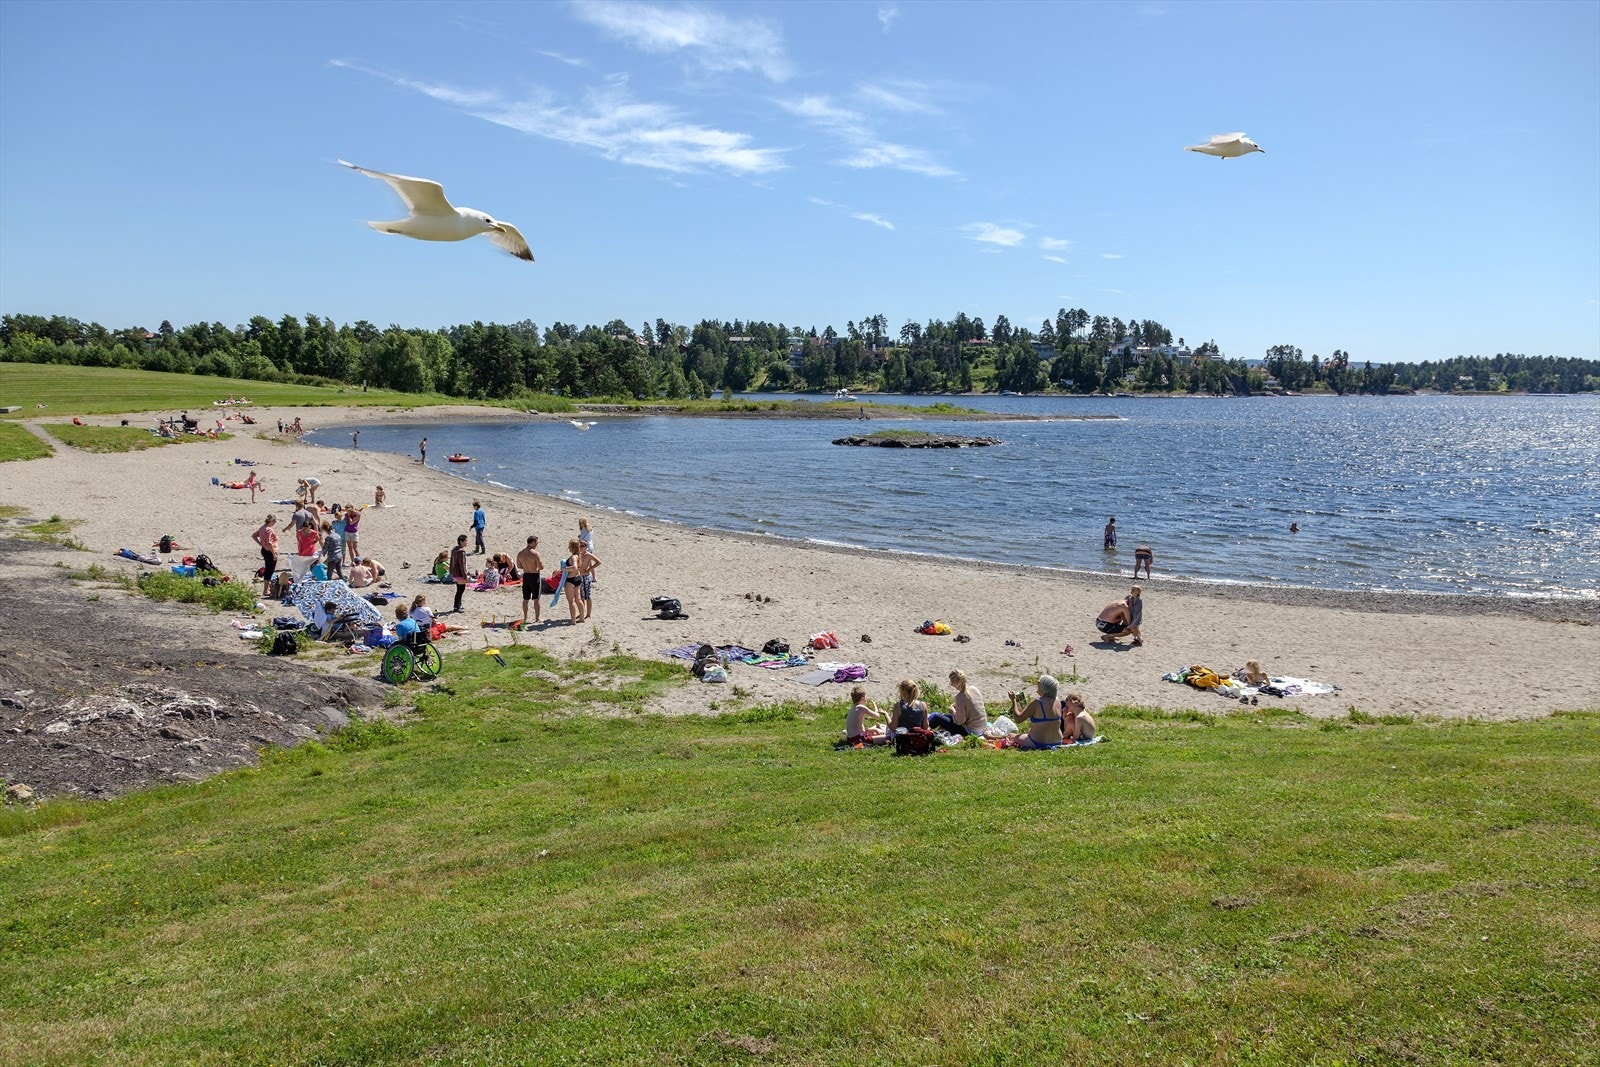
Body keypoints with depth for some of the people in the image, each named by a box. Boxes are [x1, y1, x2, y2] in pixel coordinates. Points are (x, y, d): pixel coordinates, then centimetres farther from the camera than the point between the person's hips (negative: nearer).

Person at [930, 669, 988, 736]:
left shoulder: (960, 697, -24)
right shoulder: (973, 689, -3)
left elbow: (960, 721, -19)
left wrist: (953, 710, -2)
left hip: (971, 731, -8)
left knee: (936, 716, 5)